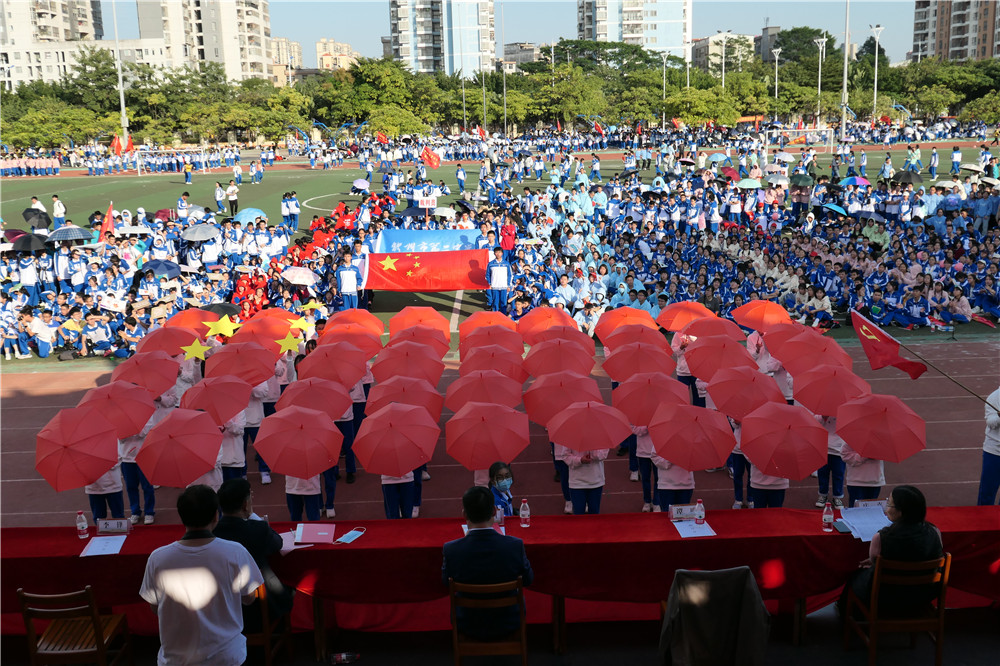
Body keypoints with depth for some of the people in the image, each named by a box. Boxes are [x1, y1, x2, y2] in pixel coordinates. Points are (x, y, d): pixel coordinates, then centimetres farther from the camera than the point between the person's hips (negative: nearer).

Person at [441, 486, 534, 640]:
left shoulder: (451, 549, -26)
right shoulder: (515, 546, -26)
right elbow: (528, 579, -7)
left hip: (468, 627, 0)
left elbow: (446, 582, -5)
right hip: (507, 625, 0)